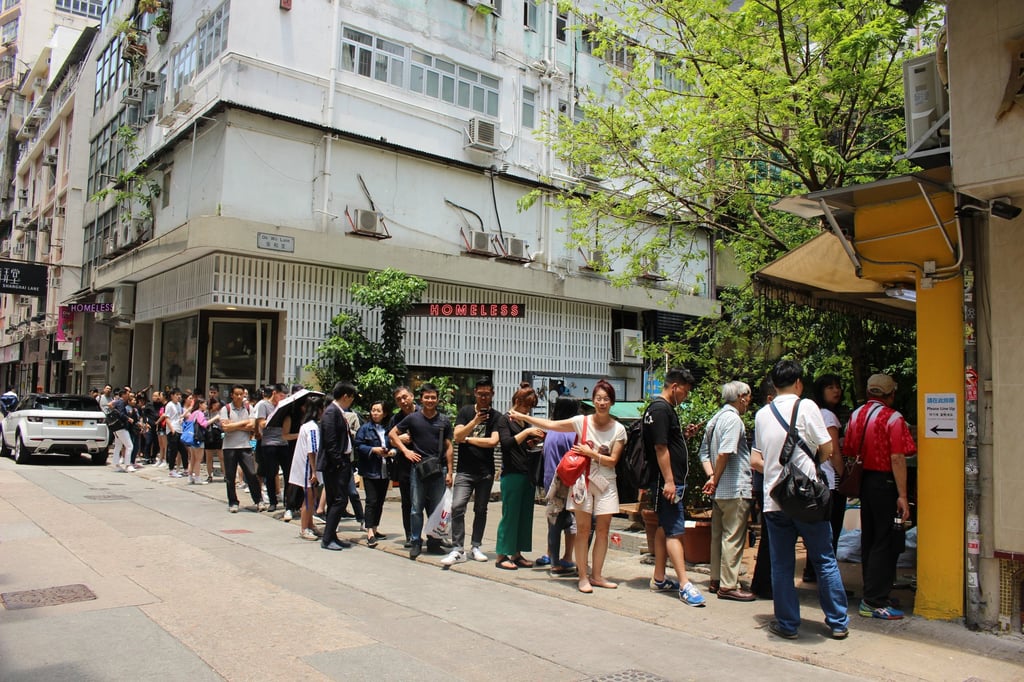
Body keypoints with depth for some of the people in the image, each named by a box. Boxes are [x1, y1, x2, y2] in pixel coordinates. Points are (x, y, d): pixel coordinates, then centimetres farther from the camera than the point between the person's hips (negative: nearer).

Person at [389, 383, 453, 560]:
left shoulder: (444, 421, 6)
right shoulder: (413, 418, 3)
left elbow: (448, 447, 7)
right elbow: (392, 434, 11)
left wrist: (449, 472, 2)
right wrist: (405, 451, -1)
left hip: (438, 469, 1)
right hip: (418, 468, -1)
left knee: (437, 509, 6)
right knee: (416, 508, 3)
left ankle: (434, 542, 17)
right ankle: (416, 543, 12)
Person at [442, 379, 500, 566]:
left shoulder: (495, 417, 2)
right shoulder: (465, 411, 4)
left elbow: (493, 441, -11)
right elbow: (457, 436, -8)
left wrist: (468, 439, -4)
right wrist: (474, 421, -22)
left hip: (486, 472, 1)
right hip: (465, 471, -1)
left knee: (481, 510, 10)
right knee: (457, 507, -12)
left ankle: (475, 547, 21)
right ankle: (457, 549, -7)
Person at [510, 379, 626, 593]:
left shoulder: (618, 429, -3)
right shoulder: (582, 421, -5)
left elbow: (612, 461, -6)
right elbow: (550, 425, -3)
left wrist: (590, 453, -17)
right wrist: (523, 417, -6)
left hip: (606, 483, 1)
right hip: (583, 480, -1)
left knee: (603, 530, 4)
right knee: (583, 529, -1)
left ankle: (596, 575, 16)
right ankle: (583, 576, 7)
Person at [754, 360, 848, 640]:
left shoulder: (761, 414, 7)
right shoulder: (806, 406, -5)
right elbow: (826, 448, -5)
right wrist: (813, 462, 13)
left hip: (773, 498, 3)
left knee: (781, 565, 9)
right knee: (825, 561, 10)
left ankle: (787, 624, 14)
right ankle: (838, 622, 17)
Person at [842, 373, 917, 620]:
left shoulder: (856, 415, 8)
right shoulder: (893, 418, -12)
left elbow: (848, 452, 9)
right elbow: (897, 458, -17)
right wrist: (902, 495, -17)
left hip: (863, 481, 7)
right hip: (884, 482, -7)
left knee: (869, 540, 15)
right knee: (886, 542, -1)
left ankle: (871, 596, 24)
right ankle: (874, 602, 0)